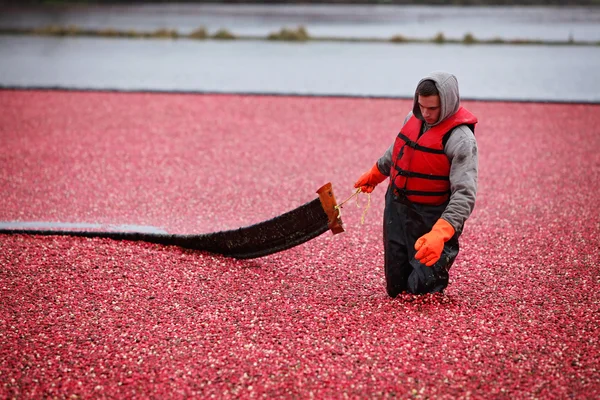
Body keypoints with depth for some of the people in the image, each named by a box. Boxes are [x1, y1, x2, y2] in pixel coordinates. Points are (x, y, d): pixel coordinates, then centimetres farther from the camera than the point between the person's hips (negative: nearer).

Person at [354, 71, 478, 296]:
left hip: (430, 221, -6)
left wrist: (439, 234, -39)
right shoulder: (413, 118, 2)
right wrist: (374, 175, 37)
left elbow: (465, 194, -27)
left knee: (421, 290, -9)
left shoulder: (460, 139, -20)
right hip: (396, 210, 6)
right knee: (396, 289, 11)